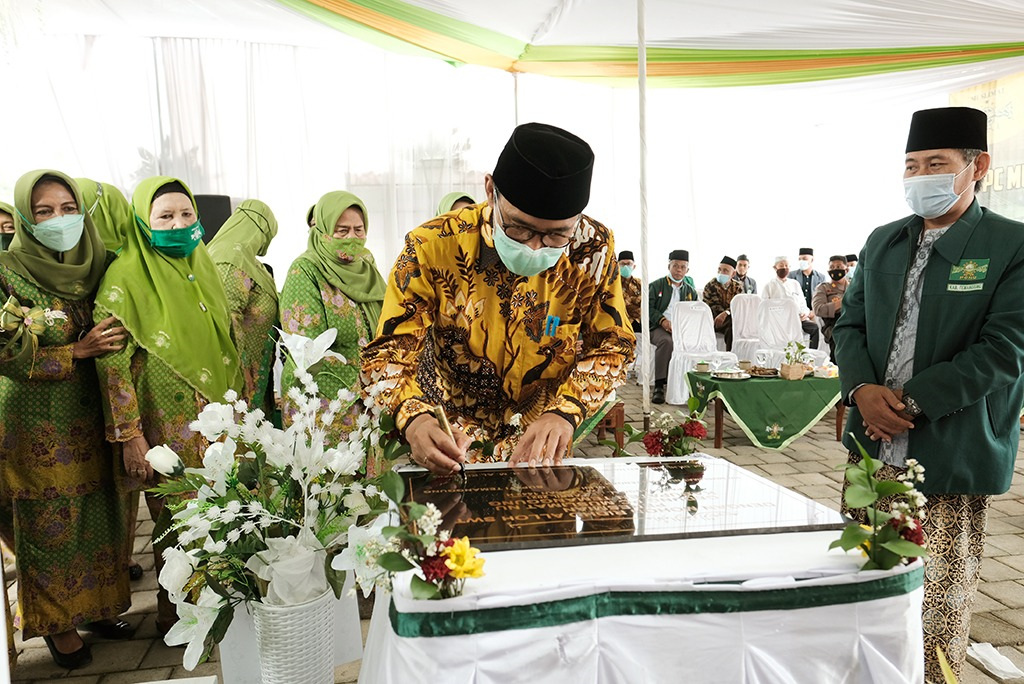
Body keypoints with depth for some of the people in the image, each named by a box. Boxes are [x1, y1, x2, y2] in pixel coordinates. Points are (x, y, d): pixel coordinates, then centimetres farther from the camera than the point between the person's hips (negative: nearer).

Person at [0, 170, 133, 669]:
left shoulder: (96, 267, 4)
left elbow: (113, 341, 15)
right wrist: (77, 352, -17)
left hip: (89, 419, 4)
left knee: (96, 512, 11)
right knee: (49, 521, 7)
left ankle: (95, 604, 30)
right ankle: (56, 622, 25)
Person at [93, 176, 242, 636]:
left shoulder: (202, 267, 11)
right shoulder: (126, 277, -9)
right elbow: (113, 361, -13)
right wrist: (129, 436, -16)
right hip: (168, 427, -5)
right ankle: (176, 616, 25)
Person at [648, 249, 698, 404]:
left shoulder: (691, 291, 21)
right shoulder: (656, 286, 12)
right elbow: (648, 307, 1)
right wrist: (662, 320, -16)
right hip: (658, 327, -3)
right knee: (666, 341, -37)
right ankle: (659, 386, -35)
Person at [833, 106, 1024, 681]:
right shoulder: (884, 242, 10)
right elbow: (850, 324, 10)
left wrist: (910, 401, -17)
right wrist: (863, 389, -8)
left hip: (953, 459, -5)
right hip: (873, 446, 5)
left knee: (942, 599, 9)